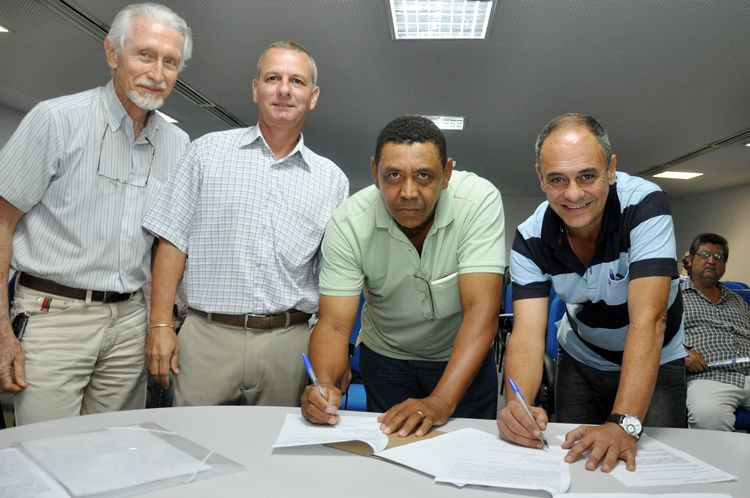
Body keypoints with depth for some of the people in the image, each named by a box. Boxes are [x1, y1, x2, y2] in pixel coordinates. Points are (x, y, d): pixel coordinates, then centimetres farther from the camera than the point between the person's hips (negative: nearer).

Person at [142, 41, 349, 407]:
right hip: (208, 336, -1)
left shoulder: (332, 180, 8)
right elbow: (173, 241, 3)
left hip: (288, 345, 1)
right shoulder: (207, 152, 6)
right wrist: (160, 325, -4)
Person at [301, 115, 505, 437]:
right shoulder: (348, 223, -23)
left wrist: (440, 402, -41)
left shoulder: (479, 200, -27)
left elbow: (481, 309, -31)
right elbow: (335, 324, -22)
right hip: (385, 358, 1)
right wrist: (325, 385, -42)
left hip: (464, 356, 0)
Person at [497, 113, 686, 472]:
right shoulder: (530, 239, -21)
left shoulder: (645, 204, -30)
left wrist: (624, 424, -46)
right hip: (581, 359, 2)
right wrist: (517, 405, -49)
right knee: (570, 458, 9)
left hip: (655, 362, -2)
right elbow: (528, 333, -29)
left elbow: (648, 319, -38)